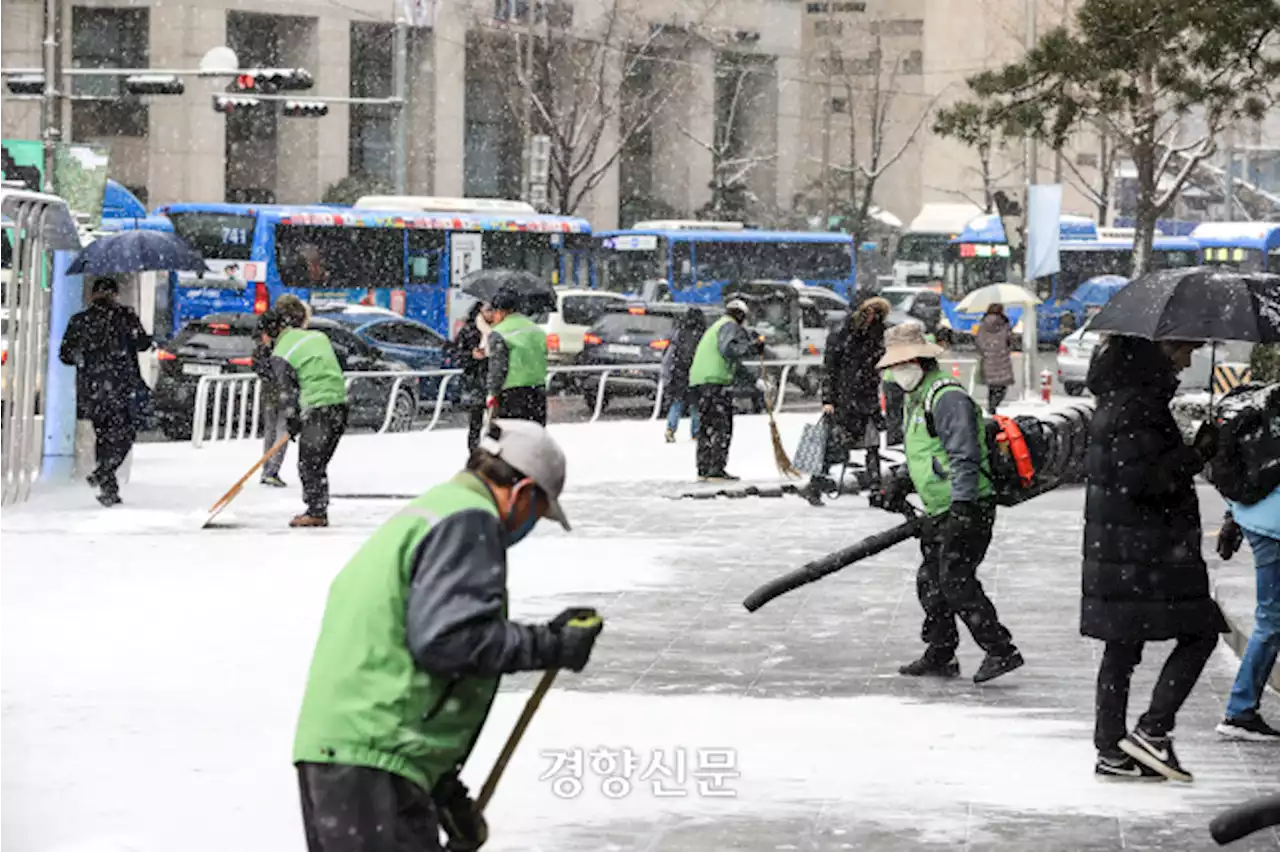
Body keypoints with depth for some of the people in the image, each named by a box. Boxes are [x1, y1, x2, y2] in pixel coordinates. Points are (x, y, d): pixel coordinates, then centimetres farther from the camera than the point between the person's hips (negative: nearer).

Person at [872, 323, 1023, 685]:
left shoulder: (947, 397, -15)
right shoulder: (914, 401, 18)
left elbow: (964, 456, -22)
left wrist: (961, 507, -28)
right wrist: (897, 486, 14)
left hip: (969, 508, -10)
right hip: (941, 512, 10)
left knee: (956, 580, -14)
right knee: (930, 581, 13)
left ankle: (1001, 651, -10)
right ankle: (939, 655, 23)